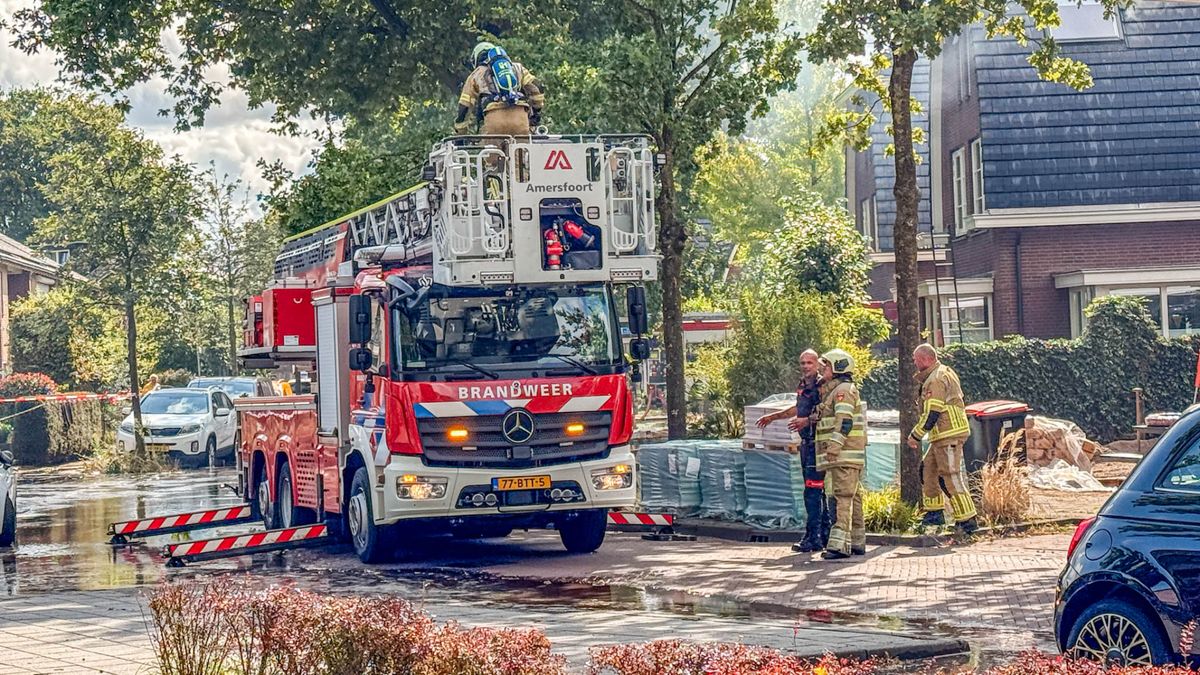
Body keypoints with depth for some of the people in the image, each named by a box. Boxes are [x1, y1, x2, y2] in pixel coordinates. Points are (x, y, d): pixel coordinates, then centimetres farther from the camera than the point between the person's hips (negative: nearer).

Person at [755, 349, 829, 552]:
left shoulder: (822, 387, -12)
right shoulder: (802, 387, 16)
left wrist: (808, 420, -31)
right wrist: (773, 417, 43)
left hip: (817, 443, -9)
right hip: (806, 444, 9)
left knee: (813, 491, -10)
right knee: (818, 492, 13)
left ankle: (813, 538, -9)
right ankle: (825, 534, 19)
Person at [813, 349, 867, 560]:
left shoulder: (843, 389, -9)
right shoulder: (832, 391, 24)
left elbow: (844, 421, -21)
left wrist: (835, 445, -27)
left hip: (844, 456, -11)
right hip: (839, 457, 11)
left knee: (841, 497, -16)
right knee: (852, 498, 12)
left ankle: (840, 543, -23)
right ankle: (857, 543, 17)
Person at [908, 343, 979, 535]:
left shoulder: (935, 380, -15)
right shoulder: (946, 372, 17)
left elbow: (931, 414, -18)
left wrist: (915, 436, -9)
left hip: (948, 435, -11)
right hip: (945, 435, 11)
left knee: (951, 477, -10)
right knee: (928, 469, 17)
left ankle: (967, 520, -10)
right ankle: (935, 512, 20)